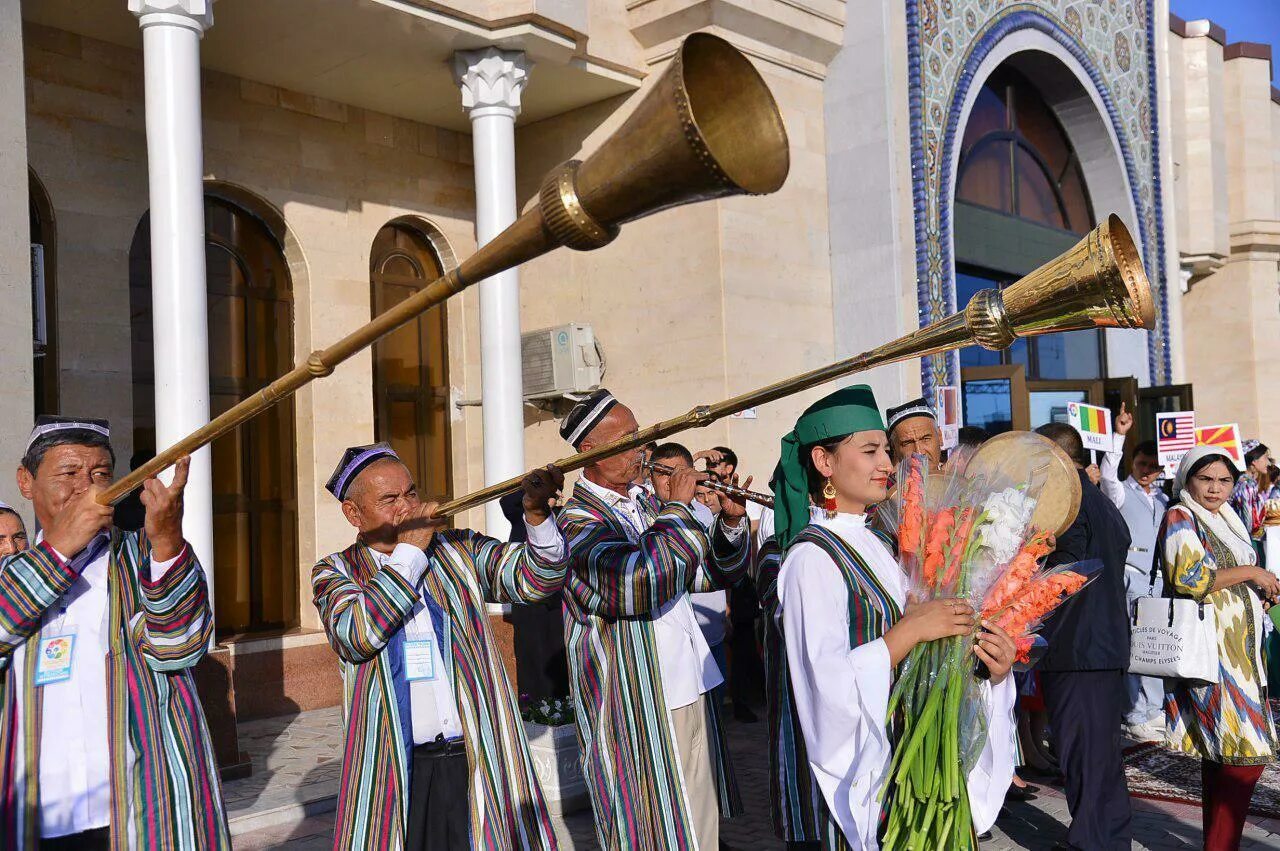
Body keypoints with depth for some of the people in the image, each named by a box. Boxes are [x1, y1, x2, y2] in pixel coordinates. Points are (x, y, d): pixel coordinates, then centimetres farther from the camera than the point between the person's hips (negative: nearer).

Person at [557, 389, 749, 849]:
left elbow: (714, 573, 15)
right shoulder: (578, 522, -13)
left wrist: (731, 522, -3)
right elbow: (639, 579, -32)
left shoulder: (647, 504, 12)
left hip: (692, 694, 8)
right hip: (636, 709, -7)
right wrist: (677, 507, -19)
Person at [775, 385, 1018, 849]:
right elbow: (828, 684, -25)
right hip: (866, 768, -8)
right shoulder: (812, 558, -16)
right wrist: (911, 629, -25)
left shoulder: (873, 545, 10)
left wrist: (989, 668, -6)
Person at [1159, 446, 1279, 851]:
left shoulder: (1223, 520, 19)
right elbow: (1188, 577, -21)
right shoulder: (1180, 518, -7)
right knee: (1245, 755, -12)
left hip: (1236, 649, 9)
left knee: (1220, 753, 11)